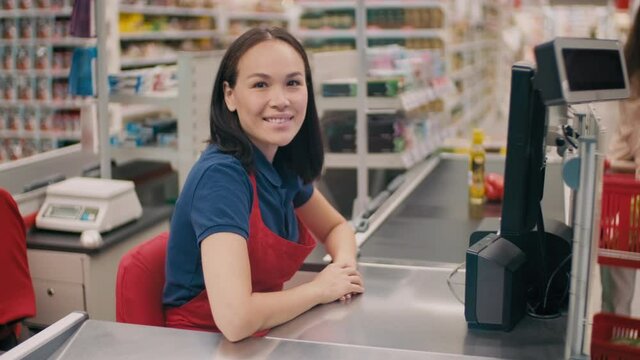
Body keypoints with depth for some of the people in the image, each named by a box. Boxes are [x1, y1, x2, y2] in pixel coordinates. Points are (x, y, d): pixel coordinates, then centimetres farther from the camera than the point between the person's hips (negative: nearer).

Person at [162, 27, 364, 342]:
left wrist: (344, 263, -6)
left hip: (262, 334, 7)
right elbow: (235, 318, -33)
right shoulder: (221, 175, -23)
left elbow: (336, 227, 15)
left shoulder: (283, 163, -2)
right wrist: (320, 288, -18)